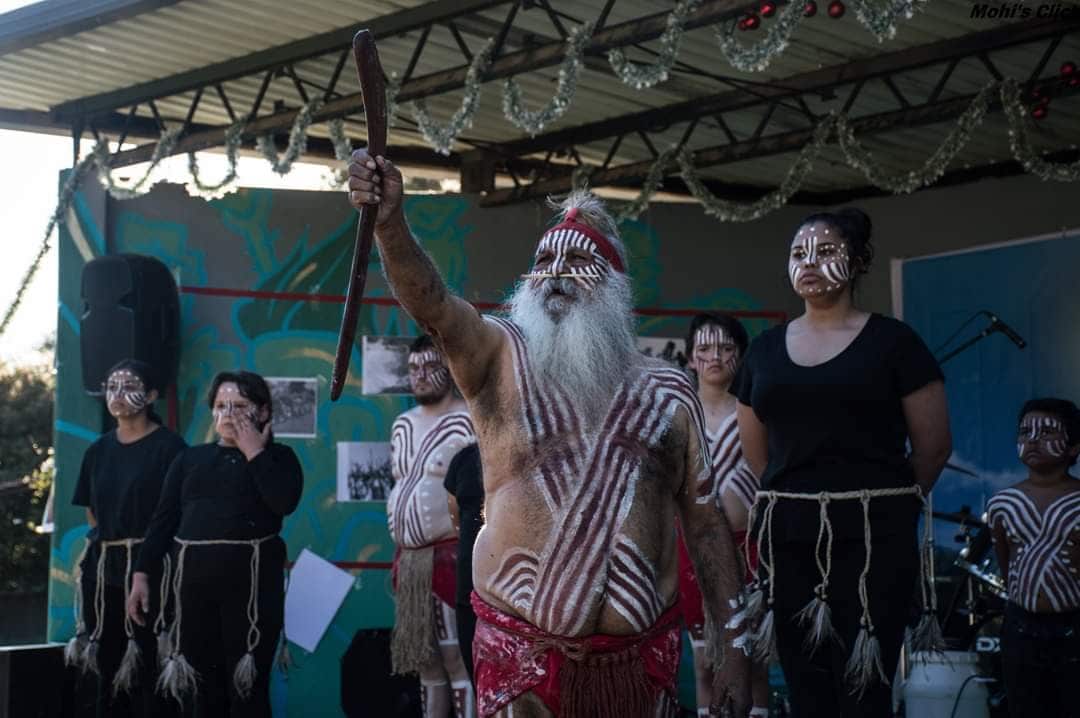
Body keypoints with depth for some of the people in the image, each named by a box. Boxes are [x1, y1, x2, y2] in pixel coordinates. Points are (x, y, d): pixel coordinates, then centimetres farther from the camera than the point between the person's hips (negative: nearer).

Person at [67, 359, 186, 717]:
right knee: (107, 669, 9)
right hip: (102, 570, 6)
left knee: (147, 672, -8)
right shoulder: (98, 450, 13)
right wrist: (103, 546, 8)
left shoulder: (168, 447, -5)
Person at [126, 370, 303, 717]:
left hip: (250, 578, -3)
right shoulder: (190, 458, 15)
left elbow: (284, 502, -13)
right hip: (193, 577, 3)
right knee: (198, 684, 4)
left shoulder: (278, 457, 7)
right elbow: (163, 519, 11)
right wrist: (142, 575, 3)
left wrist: (254, 452, -5)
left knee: (247, 684, -3)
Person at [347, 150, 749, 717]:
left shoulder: (668, 392, 7)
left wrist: (730, 647, 3)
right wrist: (389, 223, -35)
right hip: (520, 646, -2)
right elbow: (430, 303, -16)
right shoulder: (500, 359, 3)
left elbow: (705, 521, 8)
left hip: (641, 650, 2)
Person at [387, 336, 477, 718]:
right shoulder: (403, 424, 14)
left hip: (450, 555, -8)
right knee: (424, 656, 12)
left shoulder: (470, 422, -10)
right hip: (410, 557, 8)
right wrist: (398, 554, 18)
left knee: (458, 656, -9)